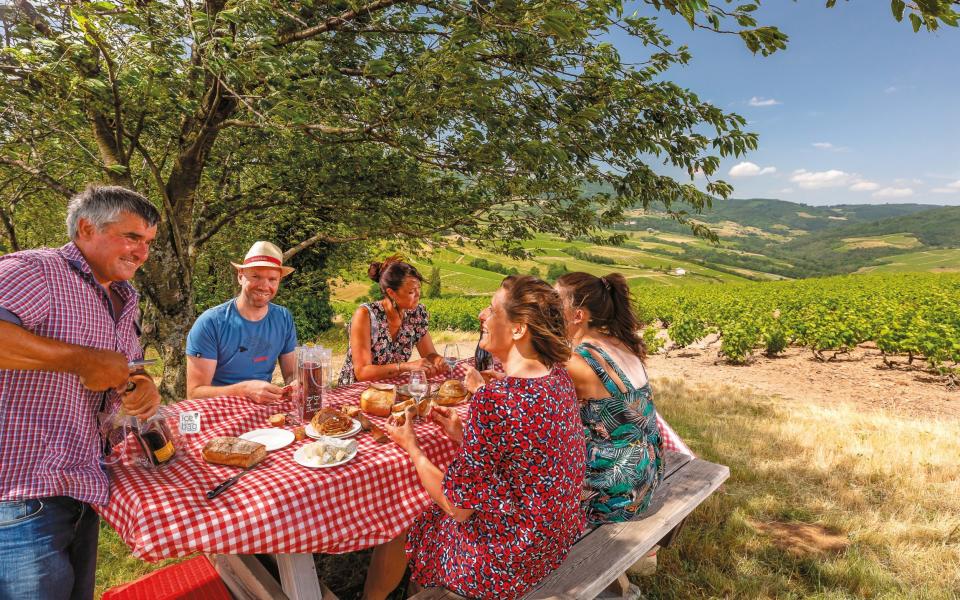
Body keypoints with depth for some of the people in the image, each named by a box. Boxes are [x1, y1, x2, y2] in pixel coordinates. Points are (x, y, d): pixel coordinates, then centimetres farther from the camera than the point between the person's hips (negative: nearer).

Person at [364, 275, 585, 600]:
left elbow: (458, 505, -21)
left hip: (506, 564, -7)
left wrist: (412, 446, -7)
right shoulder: (558, 375, -5)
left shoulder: (494, 399, -31)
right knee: (425, 509, 26)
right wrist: (465, 436, 4)